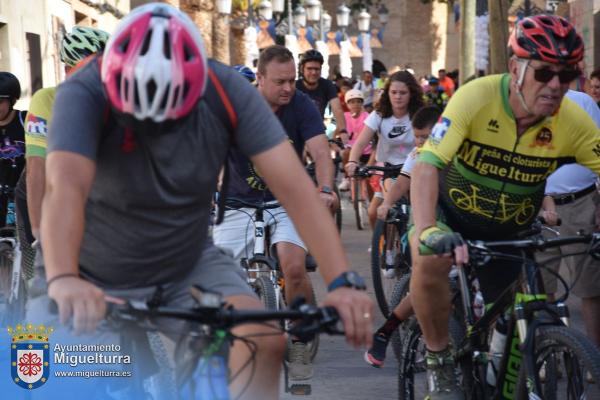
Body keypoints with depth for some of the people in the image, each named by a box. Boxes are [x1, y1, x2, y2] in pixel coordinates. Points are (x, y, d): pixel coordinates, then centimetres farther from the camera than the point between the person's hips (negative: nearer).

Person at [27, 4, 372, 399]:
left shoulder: (227, 92, -21)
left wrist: (341, 281, -40)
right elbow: (66, 185, -44)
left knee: (265, 343, -22)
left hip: (189, 267, 1)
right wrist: (62, 279, -62)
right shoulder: (86, 92, -27)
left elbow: (294, 185, -27)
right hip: (98, 279, -1)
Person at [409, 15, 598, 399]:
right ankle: (439, 360, -11)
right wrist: (428, 231, -50)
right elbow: (427, 165, -35)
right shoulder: (477, 97, -29)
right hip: (452, 208, -3)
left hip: (512, 227, 3)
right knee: (431, 262, -34)